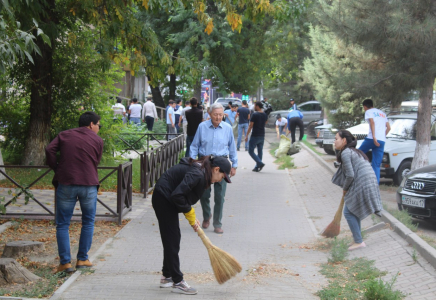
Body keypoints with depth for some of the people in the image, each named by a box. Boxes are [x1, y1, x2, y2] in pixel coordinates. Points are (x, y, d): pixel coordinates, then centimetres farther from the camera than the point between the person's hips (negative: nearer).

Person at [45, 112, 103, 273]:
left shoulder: (64, 135, 10)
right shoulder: (97, 140, 7)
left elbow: (50, 150, -4)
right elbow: (96, 163, 7)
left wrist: (56, 169, 4)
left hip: (66, 183, 1)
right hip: (88, 184, -1)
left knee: (63, 225, 6)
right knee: (88, 222, 16)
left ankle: (65, 262, -2)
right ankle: (82, 259, 15)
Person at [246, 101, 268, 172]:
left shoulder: (255, 115, -15)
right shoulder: (265, 115, 6)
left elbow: (250, 126, -13)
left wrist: (247, 136, -8)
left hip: (255, 136, -7)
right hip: (262, 136, 7)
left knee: (251, 151, 1)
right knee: (260, 151, 11)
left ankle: (260, 163, -15)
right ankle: (257, 167, 12)